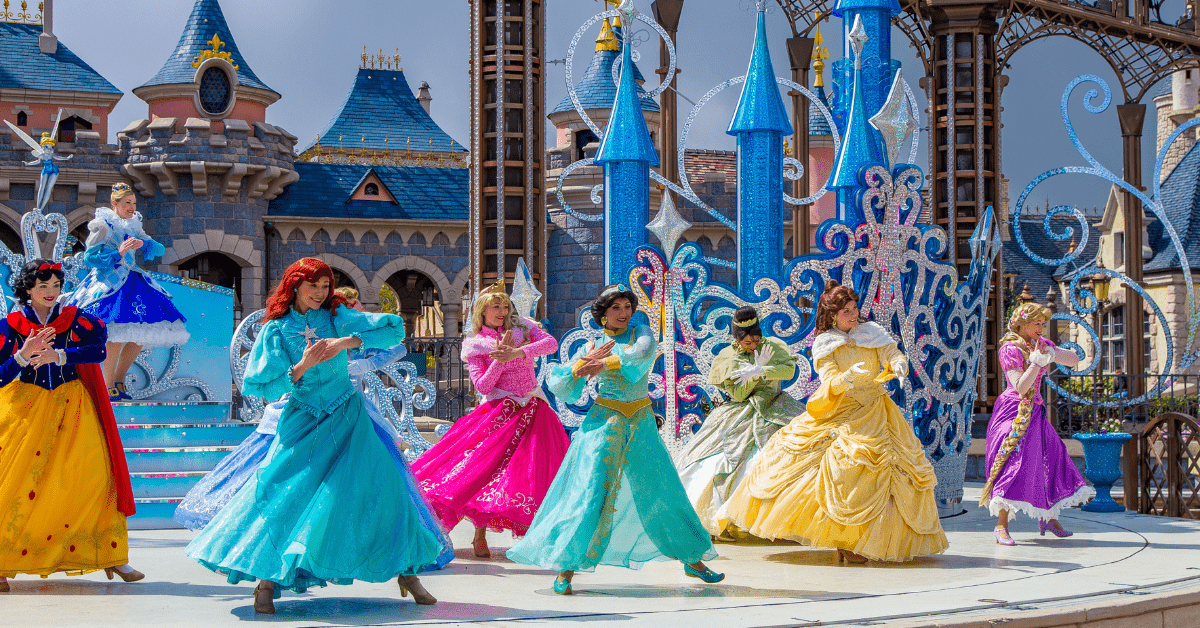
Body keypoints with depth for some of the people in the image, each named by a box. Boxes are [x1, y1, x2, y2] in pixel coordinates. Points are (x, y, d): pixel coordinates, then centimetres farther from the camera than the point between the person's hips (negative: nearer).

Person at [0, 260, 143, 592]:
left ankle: (110, 556, 3)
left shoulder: (74, 319, 4)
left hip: (71, 408, 1)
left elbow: (98, 349, -13)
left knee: (94, 474, -7)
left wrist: (58, 356, -25)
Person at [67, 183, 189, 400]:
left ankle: (119, 382, 14)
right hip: (108, 282, -7)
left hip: (132, 282, 7)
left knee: (141, 335, 1)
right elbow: (90, 257, -8)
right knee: (117, 336, -20)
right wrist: (119, 252, -17)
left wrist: (143, 244, -11)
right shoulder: (103, 226, -3)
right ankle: (109, 387, -11)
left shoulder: (134, 226, 16)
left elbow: (157, 249, 10)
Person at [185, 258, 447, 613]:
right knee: (285, 495, -12)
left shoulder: (337, 317, 3)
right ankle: (267, 580, -3)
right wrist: (302, 367, -18)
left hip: (348, 419, 1)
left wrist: (346, 342, -17)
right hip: (303, 423, -1)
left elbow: (395, 329, -7)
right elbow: (262, 388, -5)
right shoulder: (276, 330, 0)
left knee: (380, 485, -8)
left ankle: (406, 571, 3)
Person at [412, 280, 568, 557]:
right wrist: (500, 358, -15)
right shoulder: (475, 344, 3)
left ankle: (528, 532, 7)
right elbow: (482, 386, -6)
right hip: (498, 414, -2)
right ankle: (479, 534, -3)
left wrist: (516, 353, -21)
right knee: (486, 466, -13)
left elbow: (552, 343, -10)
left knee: (536, 471, -5)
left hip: (532, 411, 2)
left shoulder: (522, 328, 8)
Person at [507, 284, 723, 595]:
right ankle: (567, 566, -7)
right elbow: (559, 386, 0)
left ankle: (693, 560, 18)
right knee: (590, 490, -11)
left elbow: (642, 354, -19)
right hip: (605, 420, -1)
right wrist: (584, 362, -14)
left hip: (641, 423, 1)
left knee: (662, 492, 6)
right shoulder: (591, 347, 6)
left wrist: (605, 363, -25)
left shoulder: (641, 332, 6)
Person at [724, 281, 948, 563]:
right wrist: (848, 378, -33)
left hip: (873, 413, 0)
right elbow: (830, 381, -12)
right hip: (837, 414, 0)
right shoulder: (824, 344, 1)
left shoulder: (873, 333, 6)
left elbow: (895, 356, -5)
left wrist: (898, 366, -29)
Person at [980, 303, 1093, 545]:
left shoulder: (1040, 343, 10)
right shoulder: (1010, 349, -12)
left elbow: (1074, 359, 5)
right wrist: (1037, 361, -24)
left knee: (1051, 455, 9)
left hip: (1034, 412, 8)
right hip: (1014, 412, -8)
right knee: (1013, 461, -15)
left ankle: (1047, 516, 23)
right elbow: (1020, 387, -21)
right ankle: (1001, 525, -14)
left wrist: (1052, 354, -13)